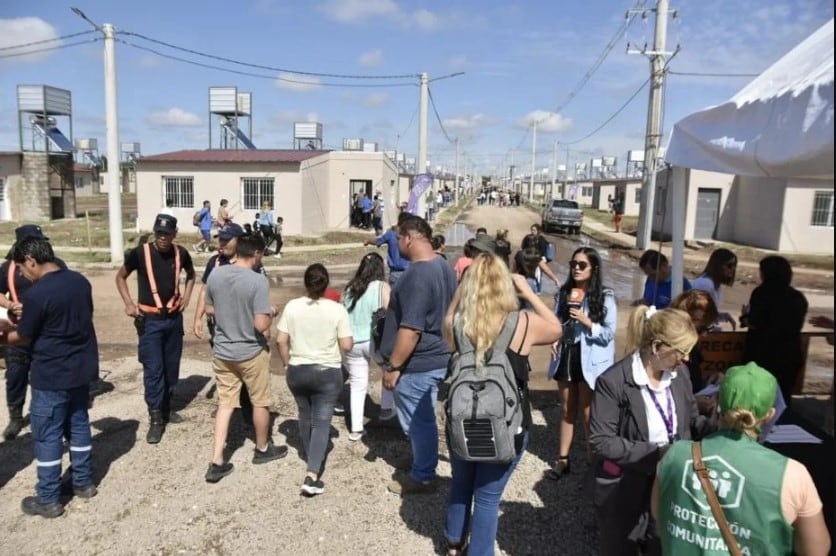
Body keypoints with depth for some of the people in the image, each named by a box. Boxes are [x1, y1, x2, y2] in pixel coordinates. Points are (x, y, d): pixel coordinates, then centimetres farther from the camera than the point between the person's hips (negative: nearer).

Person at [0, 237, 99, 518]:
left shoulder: (36, 294, -20)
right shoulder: (80, 281, 1)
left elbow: (23, 337, -9)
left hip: (51, 375, -7)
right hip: (82, 367, 7)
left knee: (47, 435, 6)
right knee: (79, 424, 18)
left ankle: (48, 500, 16)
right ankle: (83, 482, 30)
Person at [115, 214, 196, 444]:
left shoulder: (181, 253, -3)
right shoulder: (140, 253, -12)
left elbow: (191, 274, 18)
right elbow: (120, 277, 3)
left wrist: (186, 296, 5)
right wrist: (128, 303, -7)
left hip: (174, 318, 4)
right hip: (150, 320, -4)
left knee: (172, 367, 13)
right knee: (153, 369, -5)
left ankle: (165, 407, 30)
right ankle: (156, 418, 3)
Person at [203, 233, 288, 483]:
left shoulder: (215, 275, -4)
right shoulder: (258, 280, -22)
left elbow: (209, 310, 9)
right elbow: (261, 325, -24)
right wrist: (271, 313, -4)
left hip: (221, 352, 5)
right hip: (251, 352, -5)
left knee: (225, 404, 13)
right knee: (260, 402, 15)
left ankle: (217, 462, 11)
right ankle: (262, 449, 34)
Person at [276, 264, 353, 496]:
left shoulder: (292, 306, -5)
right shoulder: (337, 309, -12)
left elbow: (281, 340, -3)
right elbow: (347, 345, -12)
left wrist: (287, 363, 11)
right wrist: (342, 340, 10)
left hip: (297, 371, 3)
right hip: (328, 373, -3)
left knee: (305, 416, 23)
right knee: (322, 421, 1)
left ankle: (311, 457, 42)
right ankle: (312, 475, -9)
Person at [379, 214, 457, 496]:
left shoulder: (417, 275, -26)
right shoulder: (444, 266, 6)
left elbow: (410, 329, -28)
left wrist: (392, 366, -19)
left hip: (417, 364, -10)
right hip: (436, 357, 10)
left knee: (417, 423, 7)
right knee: (423, 420, 22)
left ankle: (422, 478, 22)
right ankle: (423, 469, 37)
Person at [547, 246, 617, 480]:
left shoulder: (605, 297, -9)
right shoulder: (563, 293, 5)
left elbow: (608, 334, -10)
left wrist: (586, 321, -22)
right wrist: (553, 340, -4)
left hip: (589, 361, -5)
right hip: (565, 357, 5)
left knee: (588, 414, 4)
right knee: (567, 411, 15)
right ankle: (563, 459, 24)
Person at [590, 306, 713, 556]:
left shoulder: (679, 374, -3)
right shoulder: (613, 381, -22)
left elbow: (692, 418, 10)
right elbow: (601, 441, -22)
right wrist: (654, 453, -27)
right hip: (623, 493, -5)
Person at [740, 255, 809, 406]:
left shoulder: (762, 293, -12)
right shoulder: (799, 297, 4)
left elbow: (755, 324, -17)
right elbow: (795, 324, 14)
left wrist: (745, 317, 4)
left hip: (763, 354, -4)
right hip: (790, 355, 5)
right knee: (782, 398, 14)